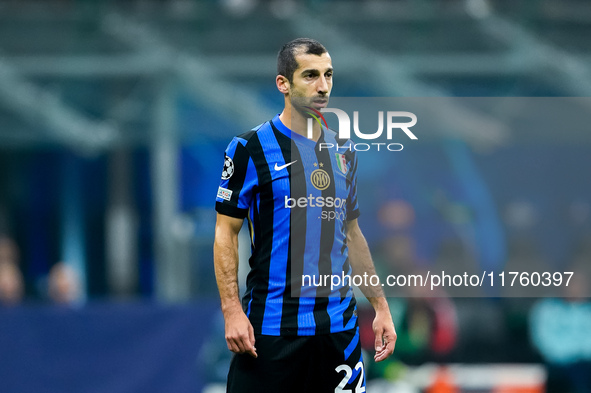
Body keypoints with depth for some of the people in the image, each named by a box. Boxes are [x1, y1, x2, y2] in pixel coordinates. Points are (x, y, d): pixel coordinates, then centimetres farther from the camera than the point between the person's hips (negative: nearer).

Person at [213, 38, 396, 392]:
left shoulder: (344, 152, 13)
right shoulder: (251, 149, -4)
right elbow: (226, 233, -5)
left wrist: (380, 306, 14)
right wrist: (232, 311, -14)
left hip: (339, 322, 5)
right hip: (272, 325, -5)